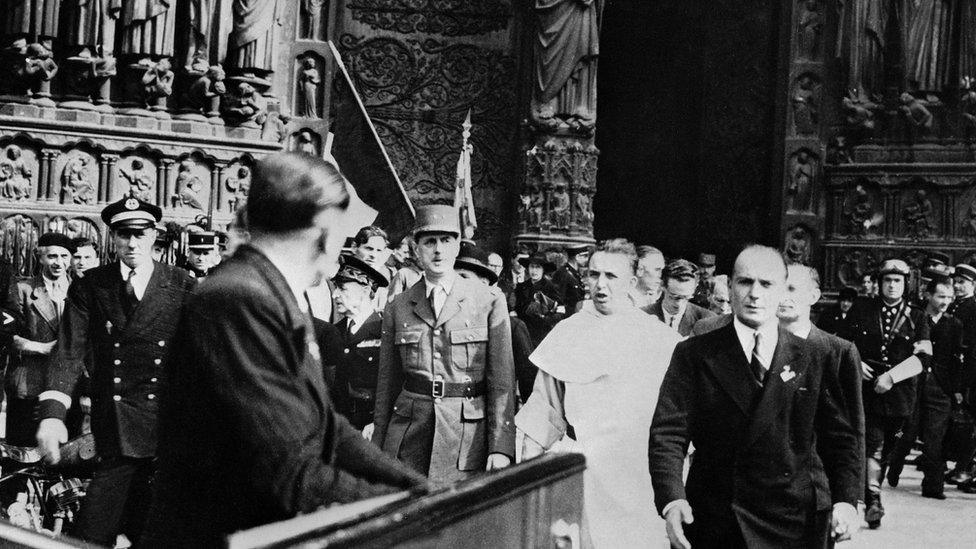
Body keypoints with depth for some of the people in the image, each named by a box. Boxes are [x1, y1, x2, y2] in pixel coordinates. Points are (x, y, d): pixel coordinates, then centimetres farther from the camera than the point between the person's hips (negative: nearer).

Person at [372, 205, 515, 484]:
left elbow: (502, 380, -1)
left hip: (468, 434, -2)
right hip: (409, 429, 2)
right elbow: (387, 382, 14)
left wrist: (500, 447, -8)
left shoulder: (489, 301, 2)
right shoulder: (397, 307, 9)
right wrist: (378, 446, 13)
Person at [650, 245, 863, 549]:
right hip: (713, 524, -1)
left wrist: (846, 500, -9)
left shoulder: (817, 360, 5)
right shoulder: (692, 355, -1)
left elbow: (840, 438, 6)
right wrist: (672, 500, -23)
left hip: (796, 524, 1)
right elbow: (668, 434, -8)